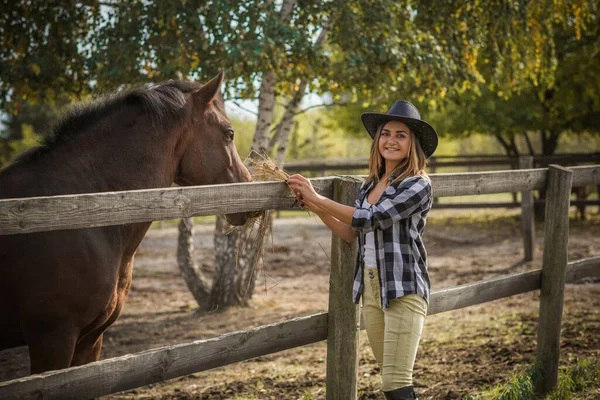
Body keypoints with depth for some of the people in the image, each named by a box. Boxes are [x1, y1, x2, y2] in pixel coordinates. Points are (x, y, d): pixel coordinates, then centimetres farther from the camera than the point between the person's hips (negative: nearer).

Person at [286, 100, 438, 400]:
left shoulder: (418, 185, -10)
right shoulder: (370, 185, 11)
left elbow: (370, 219, -19)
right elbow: (352, 235, 15)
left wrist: (317, 198, -14)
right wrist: (315, 209, 4)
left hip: (403, 290, -7)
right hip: (369, 287, 7)